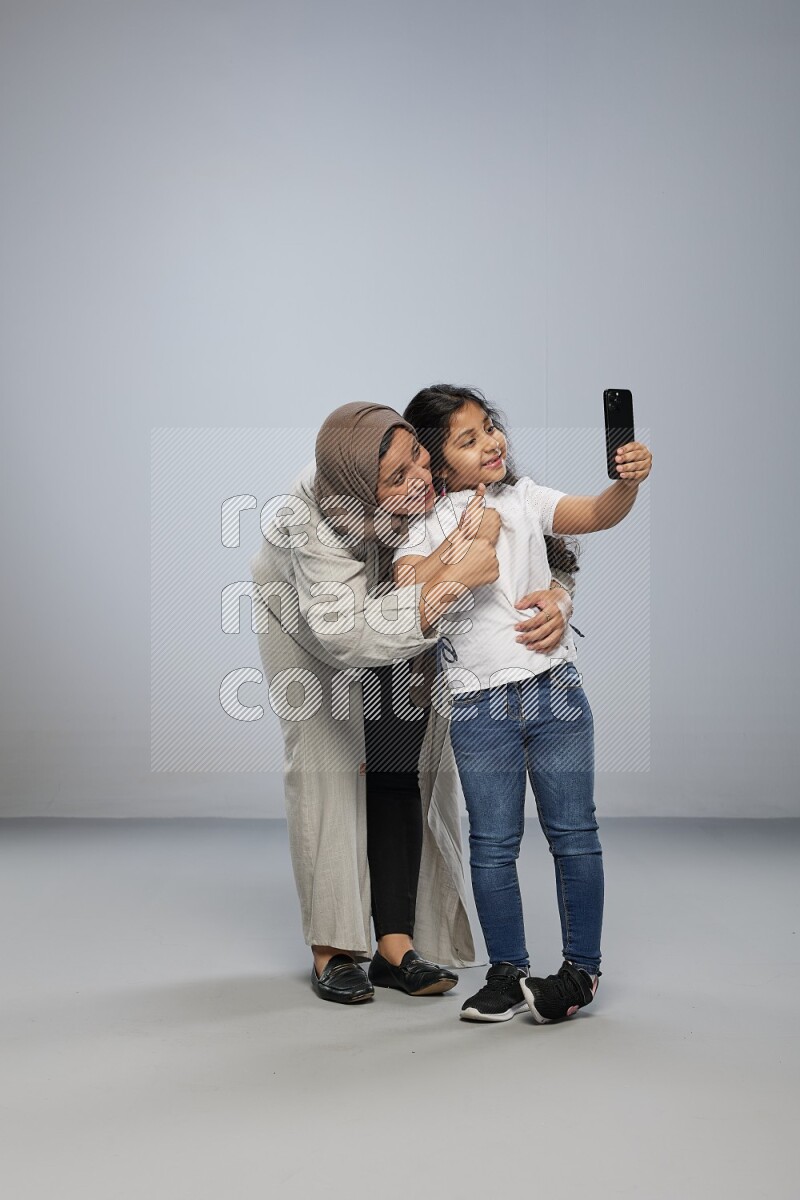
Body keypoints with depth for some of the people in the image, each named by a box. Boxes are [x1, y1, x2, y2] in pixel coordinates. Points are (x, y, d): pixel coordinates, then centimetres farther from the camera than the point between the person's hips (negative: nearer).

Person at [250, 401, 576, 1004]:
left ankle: (396, 946, 0)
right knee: (327, 762, -7)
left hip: (406, 620, 3)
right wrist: (451, 581, -58)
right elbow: (344, 633, -52)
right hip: (304, 609, -3)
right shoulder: (315, 519, -43)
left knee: (400, 771, -4)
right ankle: (331, 949, 1)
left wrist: (556, 597, -43)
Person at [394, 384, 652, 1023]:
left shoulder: (525, 498, 5)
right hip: (479, 703, -1)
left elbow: (599, 514, -9)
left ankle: (582, 967, 20)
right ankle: (509, 974, 19)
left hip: (555, 687, 1)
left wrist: (629, 481, -28)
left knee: (573, 832, 5)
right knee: (493, 843, 5)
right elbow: (410, 593, -17)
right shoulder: (425, 525, 0)